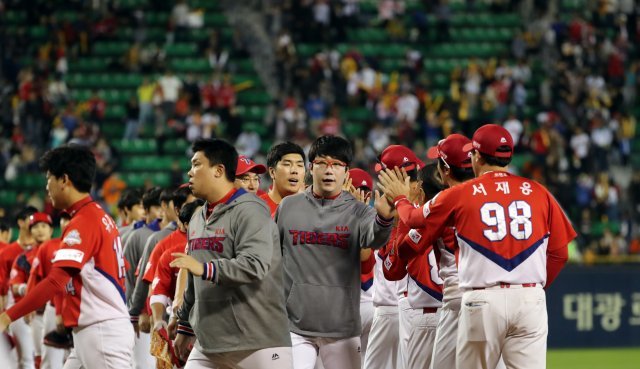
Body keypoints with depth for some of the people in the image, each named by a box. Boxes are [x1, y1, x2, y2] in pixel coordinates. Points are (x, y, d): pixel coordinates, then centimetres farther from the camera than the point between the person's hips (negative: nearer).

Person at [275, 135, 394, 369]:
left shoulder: (357, 212, 0)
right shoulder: (288, 207, 7)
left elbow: (374, 238, -22)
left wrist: (383, 218, -44)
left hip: (342, 326, -1)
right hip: (294, 324, 1)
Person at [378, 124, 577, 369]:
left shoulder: (460, 195, 1)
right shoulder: (538, 193, 6)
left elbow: (415, 220, 15)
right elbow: (559, 253, 8)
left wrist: (400, 199, 35)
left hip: (482, 302, -1)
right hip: (531, 299, 1)